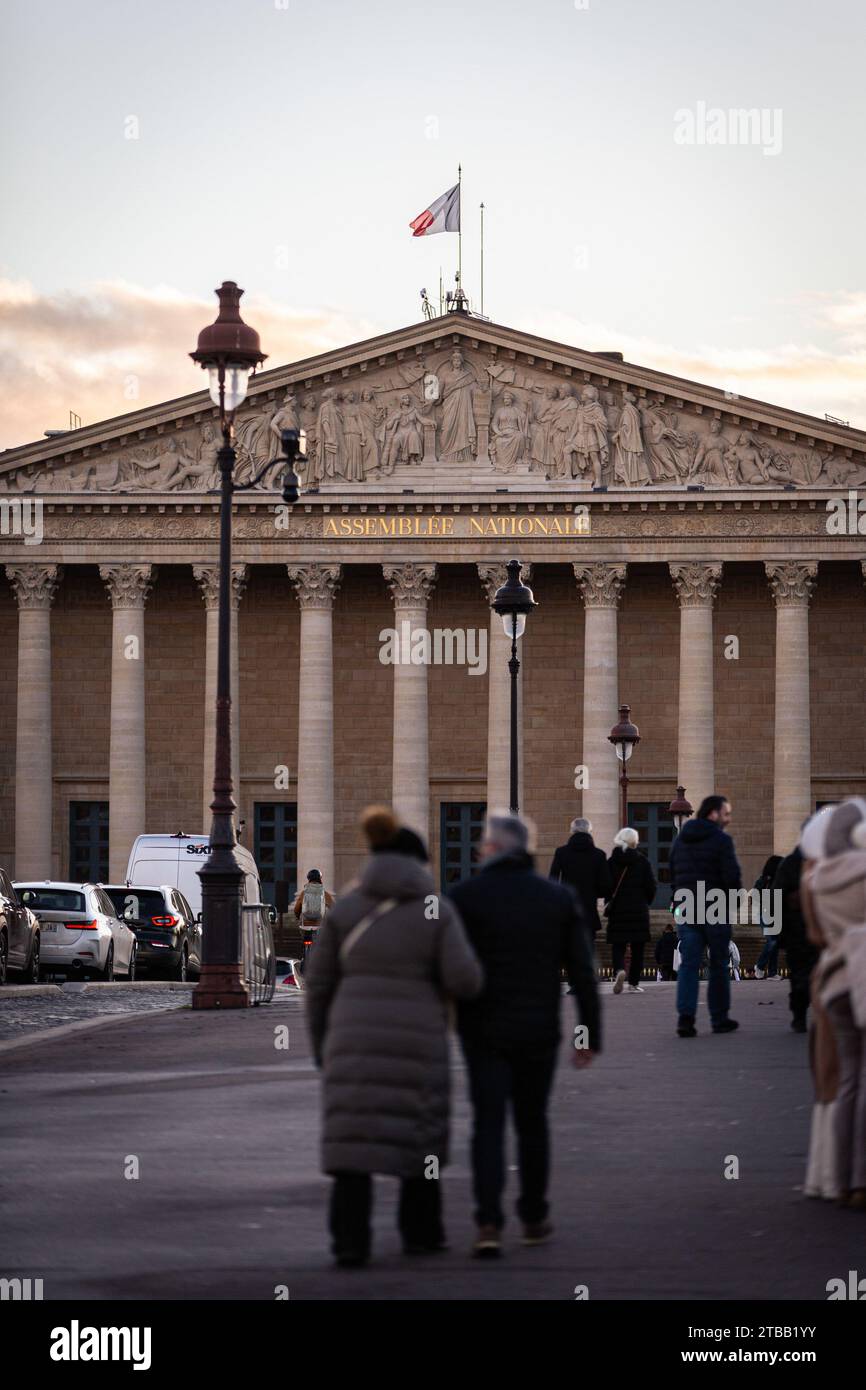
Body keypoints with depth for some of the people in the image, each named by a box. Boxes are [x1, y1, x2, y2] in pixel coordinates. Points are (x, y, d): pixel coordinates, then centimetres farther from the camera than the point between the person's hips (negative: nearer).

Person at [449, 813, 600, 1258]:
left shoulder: (464, 896, -6)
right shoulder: (559, 898, 2)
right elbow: (582, 972, -1)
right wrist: (590, 1034, 4)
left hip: (484, 1033, -2)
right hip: (538, 1033, 2)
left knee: (488, 1125, -1)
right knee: (532, 1122, 17)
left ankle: (489, 1223, -15)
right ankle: (534, 1218, 23)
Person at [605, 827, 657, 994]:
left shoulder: (611, 862, -1)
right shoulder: (643, 862, -3)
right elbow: (651, 887, -3)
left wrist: (610, 903, 11)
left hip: (617, 911, 1)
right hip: (639, 911, -1)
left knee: (618, 945, 5)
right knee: (637, 949, 7)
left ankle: (618, 970, -24)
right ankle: (634, 983, 6)